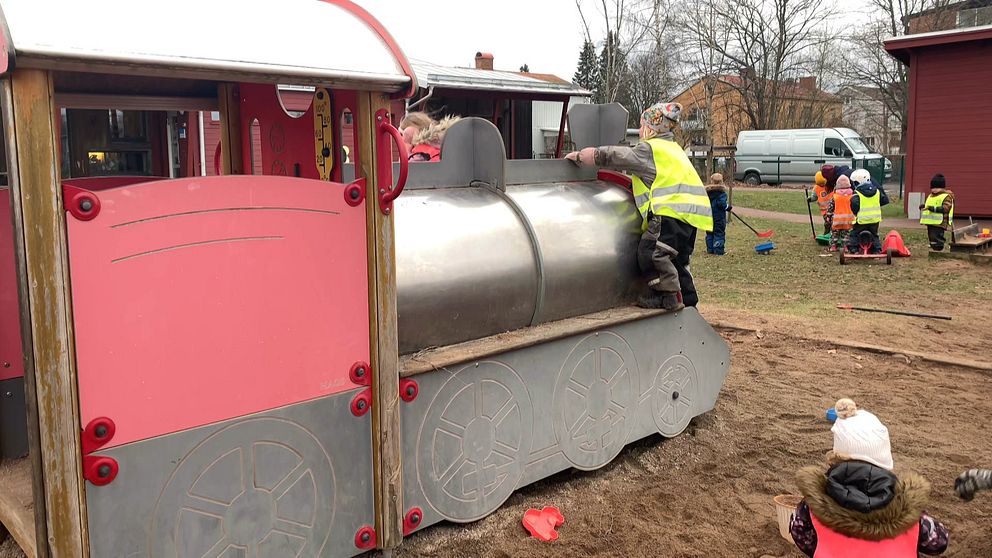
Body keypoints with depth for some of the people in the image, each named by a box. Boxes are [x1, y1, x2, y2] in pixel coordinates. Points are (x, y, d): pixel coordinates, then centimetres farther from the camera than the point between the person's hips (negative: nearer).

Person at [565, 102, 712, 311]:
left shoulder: (649, 149, 0)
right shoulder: (673, 149, 27)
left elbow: (611, 155, 0)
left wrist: (579, 156, 11)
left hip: (672, 210, -10)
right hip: (690, 213, 10)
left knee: (650, 251, -9)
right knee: (678, 258, 18)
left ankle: (668, 295, -5)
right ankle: (687, 301, 24)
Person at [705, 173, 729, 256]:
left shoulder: (707, 191, 3)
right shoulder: (721, 192, -13)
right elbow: (722, 204, -20)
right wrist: (728, 207, -4)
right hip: (719, 217, -5)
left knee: (710, 233, 14)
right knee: (719, 233, 0)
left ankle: (710, 250, 16)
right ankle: (718, 250, -3)